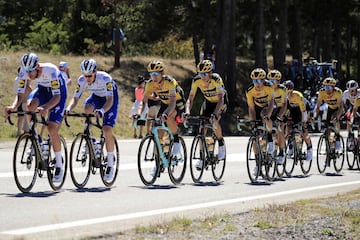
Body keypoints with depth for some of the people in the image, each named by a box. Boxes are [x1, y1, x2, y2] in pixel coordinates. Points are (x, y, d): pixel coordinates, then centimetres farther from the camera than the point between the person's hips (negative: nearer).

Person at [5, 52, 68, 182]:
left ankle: (59, 165, -2)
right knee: (30, 106, -29)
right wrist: (13, 106, -40)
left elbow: (57, 97, -37)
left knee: (52, 128, -17)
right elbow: (20, 95, -19)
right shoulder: (24, 73, -23)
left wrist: (45, 108, -56)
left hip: (58, 93, -5)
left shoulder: (51, 71, -37)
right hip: (42, 90, 5)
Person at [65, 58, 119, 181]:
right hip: (96, 97, 4)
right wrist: (68, 108, -40)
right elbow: (75, 98, -19)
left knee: (107, 130, -17)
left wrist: (102, 111, -60)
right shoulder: (82, 80, -22)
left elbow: (110, 100, -41)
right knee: (87, 108, -32)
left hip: (110, 99, -4)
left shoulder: (105, 78, -35)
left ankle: (110, 164, -5)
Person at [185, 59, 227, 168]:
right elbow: (190, 98, -21)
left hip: (220, 102, -4)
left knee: (214, 121, -29)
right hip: (208, 101, 4)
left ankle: (221, 145, -5)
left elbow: (221, 98, -39)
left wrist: (215, 113, -53)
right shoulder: (196, 80, -22)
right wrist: (187, 111, -40)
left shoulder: (216, 79, -33)